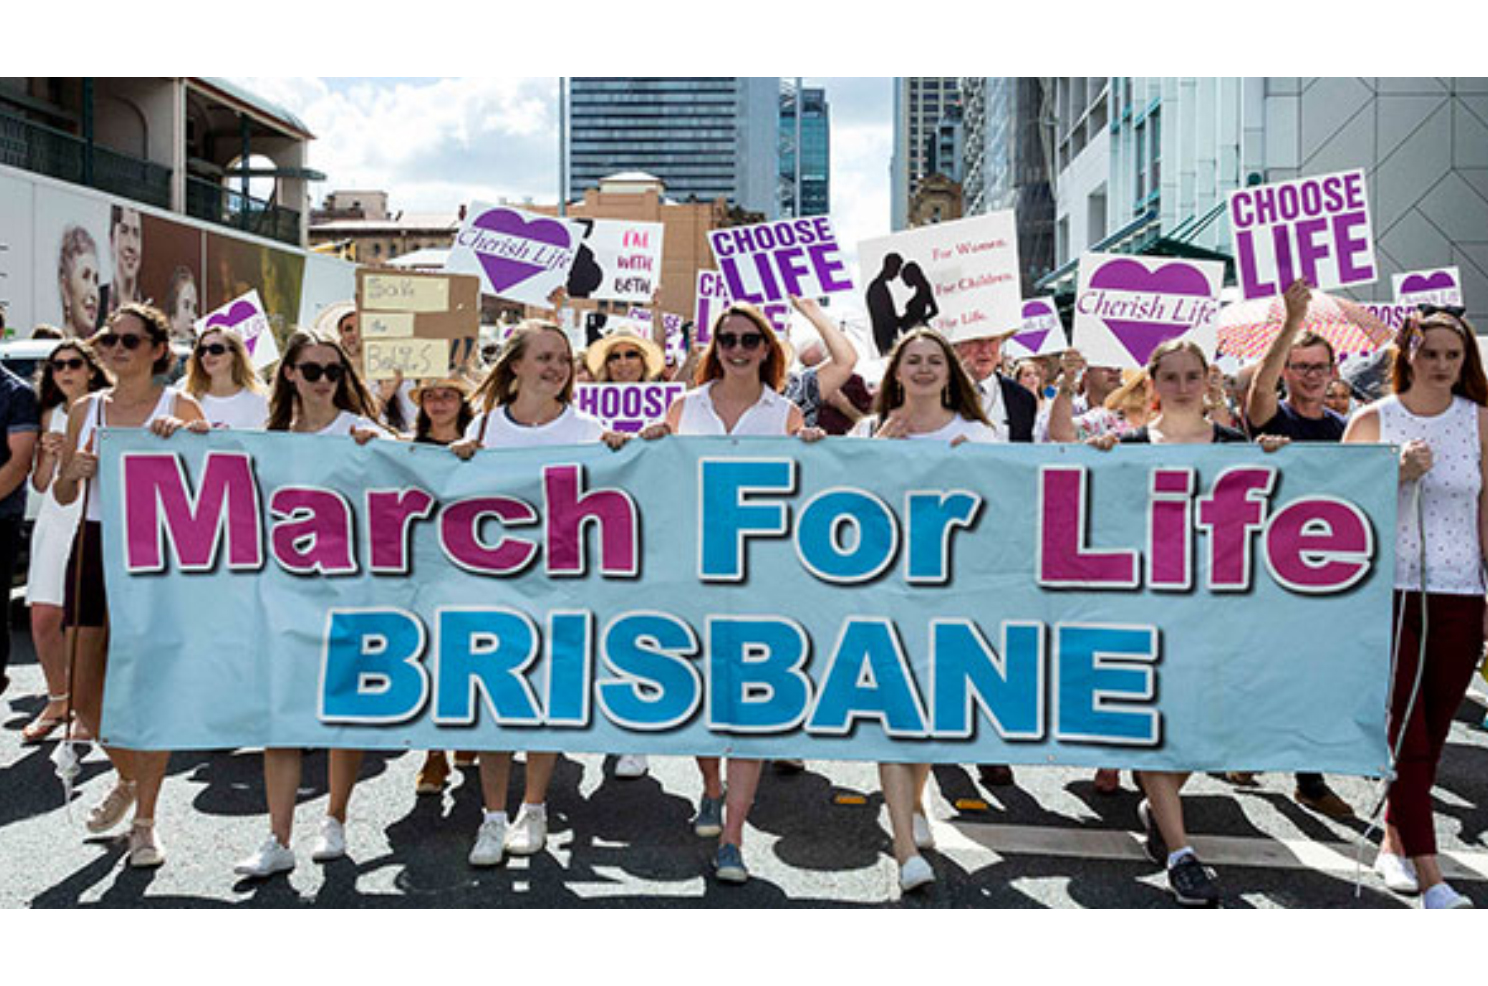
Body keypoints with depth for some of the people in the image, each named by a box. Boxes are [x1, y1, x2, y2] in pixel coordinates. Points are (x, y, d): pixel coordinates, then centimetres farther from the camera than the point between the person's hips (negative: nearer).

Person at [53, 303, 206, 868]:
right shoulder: (86, 409, 11)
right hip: (94, 548, 5)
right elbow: (61, 494, 16)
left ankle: (144, 822, 10)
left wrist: (182, 437, -20)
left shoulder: (179, 407, -1)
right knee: (84, 693, 9)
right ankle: (127, 779, 37)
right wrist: (75, 471, -5)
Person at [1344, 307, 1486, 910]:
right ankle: (1430, 881, -5)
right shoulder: (1372, 420, 2)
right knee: (1406, 734, -6)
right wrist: (1398, 474, -15)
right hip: (1390, 593, -2)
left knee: (1431, 735, 8)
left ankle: (1394, 846, 25)